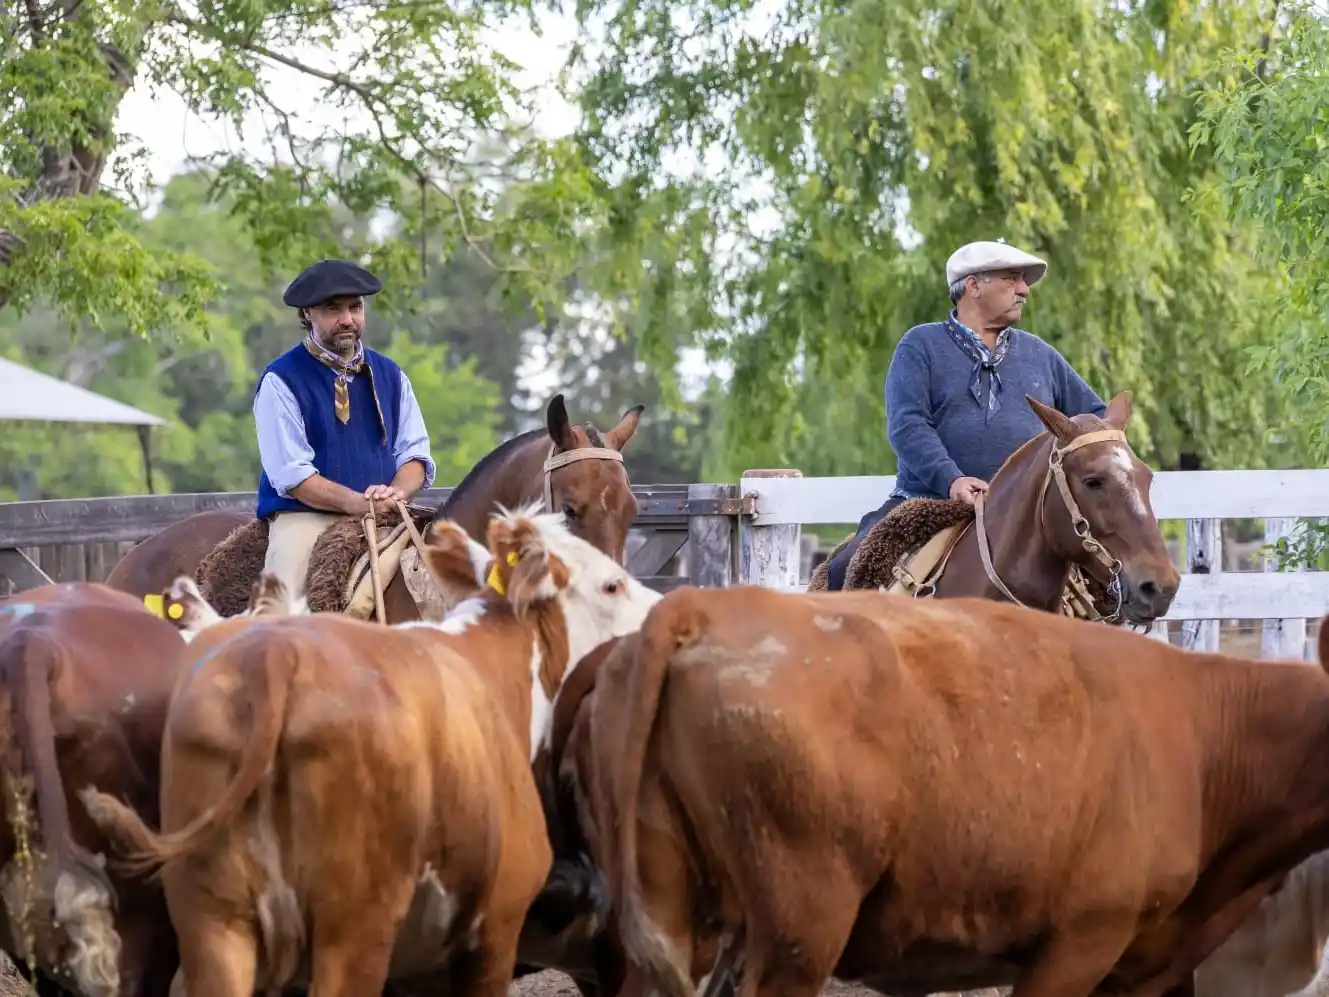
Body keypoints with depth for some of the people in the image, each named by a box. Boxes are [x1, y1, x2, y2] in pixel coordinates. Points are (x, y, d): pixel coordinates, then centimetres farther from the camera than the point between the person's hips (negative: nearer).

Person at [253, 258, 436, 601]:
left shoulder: (390, 376, 16)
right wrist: (358, 503, -21)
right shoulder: (281, 381, -1)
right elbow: (291, 473, -8)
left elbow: (414, 452, 12)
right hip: (306, 517, -4)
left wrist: (398, 491, -12)